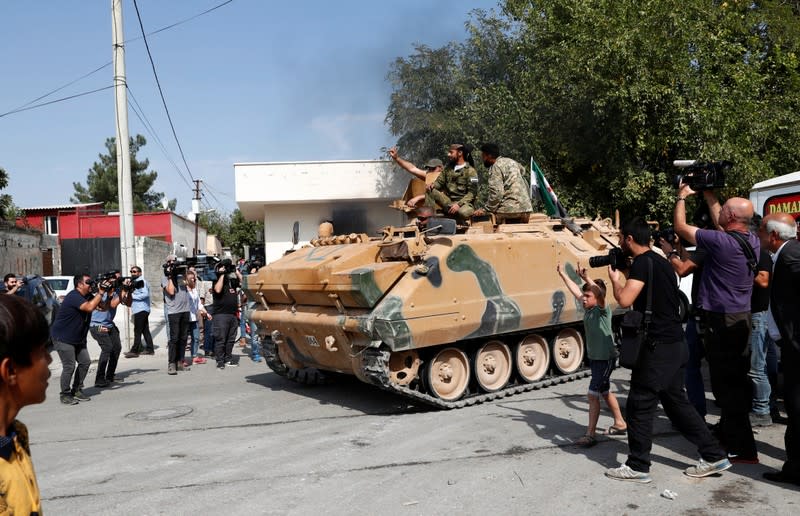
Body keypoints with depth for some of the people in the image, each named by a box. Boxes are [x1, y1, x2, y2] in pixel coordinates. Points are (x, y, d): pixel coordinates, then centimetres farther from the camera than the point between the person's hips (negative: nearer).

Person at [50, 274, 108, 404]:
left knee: (85, 362, 5)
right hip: (63, 338, -9)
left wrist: (107, 292, -9)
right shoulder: (74, 296, -23)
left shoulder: (89, 296, 5)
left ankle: (77, 391, 18)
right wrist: (100, 292, -30)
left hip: (78, 338, 9)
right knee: (69, 366, -10)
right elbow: (89, 307, -37)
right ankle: (65, 395, 4)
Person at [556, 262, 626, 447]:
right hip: (593, 358, 9)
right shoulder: (587, 309, 3)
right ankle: (620, 424, 37)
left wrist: (586, 278, -51)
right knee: (605, 393, 21)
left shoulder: (603, 310, -17)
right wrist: (562, 274, 16)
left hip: (606, 358, -9)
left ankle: (590, 435, -4)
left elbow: (600, 294, -37)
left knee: (592, 395, -9)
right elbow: (575, 290, 13)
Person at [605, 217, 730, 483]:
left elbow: (624, 300, -24)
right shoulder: (659, 261, 16)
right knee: (676, 401, 17)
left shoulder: (643, 263, -15)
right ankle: (714, 455, 22)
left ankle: (637, 467, 8)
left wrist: (615, 279, -6)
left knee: (640, 404, -1)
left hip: (658, 346, -10)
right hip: (674, 344, 10)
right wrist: (624, 278, 18)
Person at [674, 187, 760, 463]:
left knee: (726, 384, -3)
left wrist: (682, 197, 8)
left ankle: (742, 449, 2)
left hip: (721, 321, -9)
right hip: (742, 318, 9)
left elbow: (681, 227, -8)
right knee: (737, 379, 19)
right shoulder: (752, 241, 4)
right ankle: (729, 430, 35)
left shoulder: (721, 242, -20)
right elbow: (720, 224, 23)